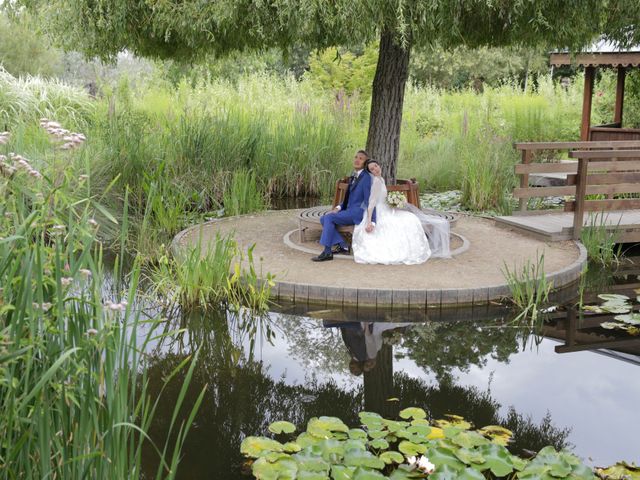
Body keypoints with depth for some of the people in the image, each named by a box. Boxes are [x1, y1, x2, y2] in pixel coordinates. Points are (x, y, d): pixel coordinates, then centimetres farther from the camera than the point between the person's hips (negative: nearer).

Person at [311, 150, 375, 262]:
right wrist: (338, 208, 4)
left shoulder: (366, 177, -12)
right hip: (349, 210, 9)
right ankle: (342, 245, 1)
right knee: (323, 218, -1)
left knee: (329, 217, -23)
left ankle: (327, 252, -20)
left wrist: (372, 222, -22)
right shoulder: (353, 176, 15)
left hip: (358, 212, -9)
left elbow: (370, 201, -16)